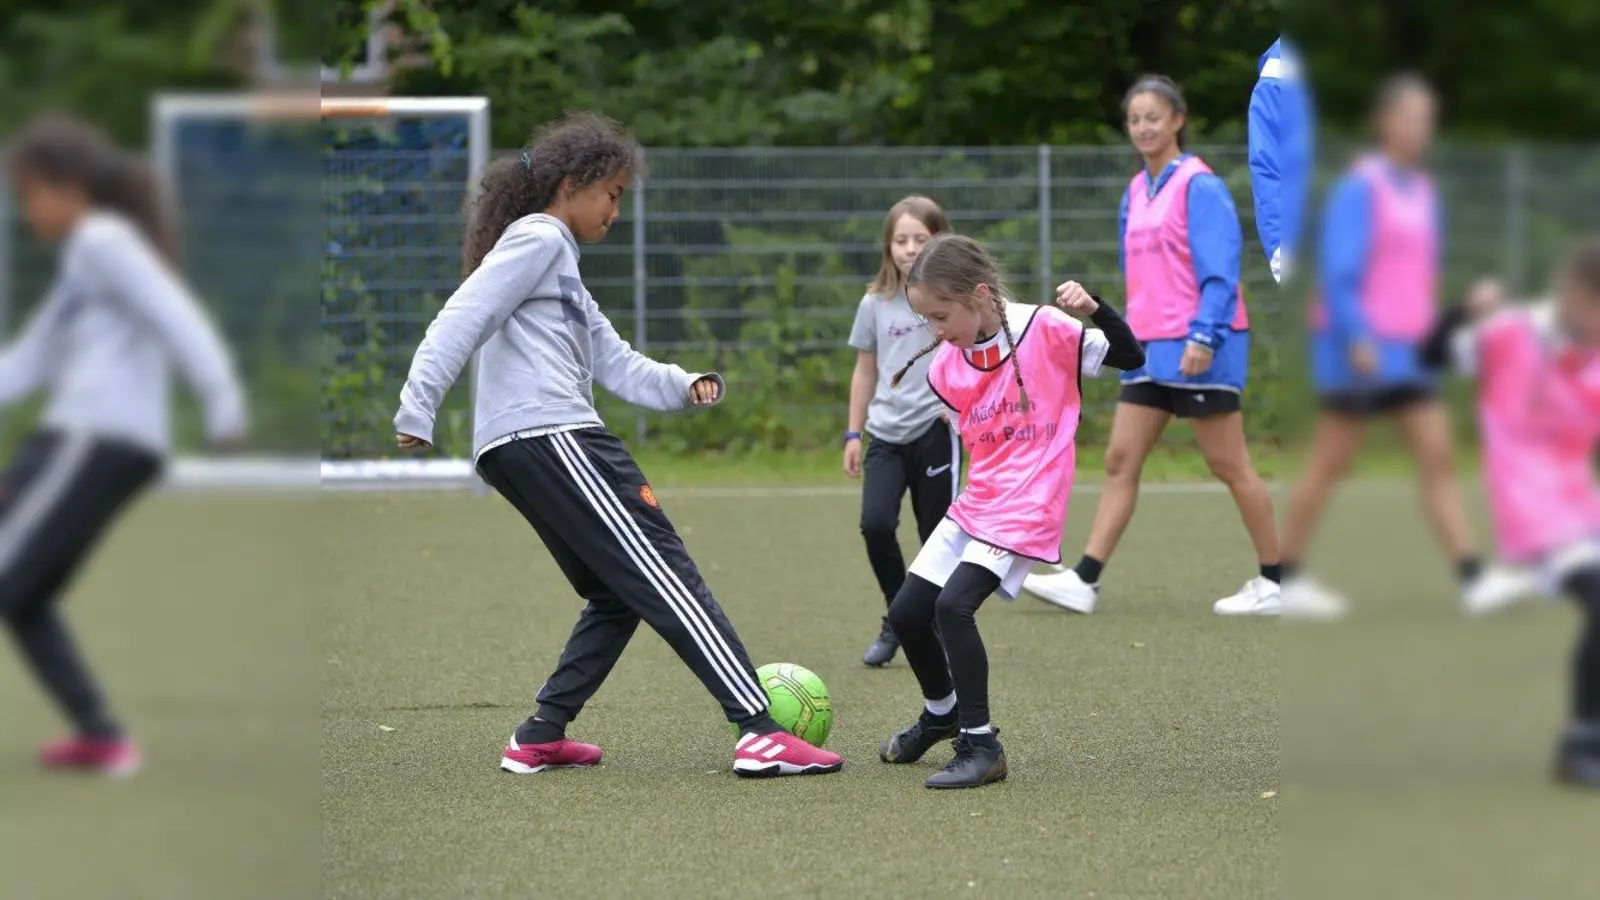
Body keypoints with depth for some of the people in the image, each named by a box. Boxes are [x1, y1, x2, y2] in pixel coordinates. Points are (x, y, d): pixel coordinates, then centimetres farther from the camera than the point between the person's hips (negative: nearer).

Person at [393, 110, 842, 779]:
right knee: (666, 576, -12)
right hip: (549, 438, -10)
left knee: (620, 597, 15)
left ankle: (539, 739, 11)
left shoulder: (559, 264, 30)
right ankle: (760, 734, -18)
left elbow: (615, 363, 24)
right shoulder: (538, 240, -1)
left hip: (515, 451, 10)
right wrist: (418, 407, -20)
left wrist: (683, 386, 7)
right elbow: (464, 319, -12)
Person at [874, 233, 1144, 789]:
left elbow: (1130, 358, -11)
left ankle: (980, 747, -13)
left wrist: (1093, 309, -26)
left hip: (1026, 509, -7)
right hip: (974, 503, 7)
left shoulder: (1044, 329, -14)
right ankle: (942, 713, 37)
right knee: (906, 613, 8)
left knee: (953, 606, -23)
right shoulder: (945, 366, 2)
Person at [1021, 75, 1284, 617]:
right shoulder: (1136, 193, 13)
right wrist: (1130, 337, 19)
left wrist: (1204, 336, -25)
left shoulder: (1200, 187, -11)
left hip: (1198, 350, -8)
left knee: (1228, 466, -1)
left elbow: (1220, 271, -17)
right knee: (1120, 460, 2)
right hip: (1149, 348, 8)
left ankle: (1275, 582, 8)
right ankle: (1084, 581, 0)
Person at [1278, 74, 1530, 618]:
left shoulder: (1421, 191, 12)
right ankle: (1282, 576, 10)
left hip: (1405, 349, 8)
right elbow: (1337, 270, -18)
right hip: (1358, 348, -8)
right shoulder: (1360, 188, -12)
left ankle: (1472, 579, -5)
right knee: (1331, 464, -1)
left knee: (1438, 456, 0)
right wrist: (1356, 337, -26)